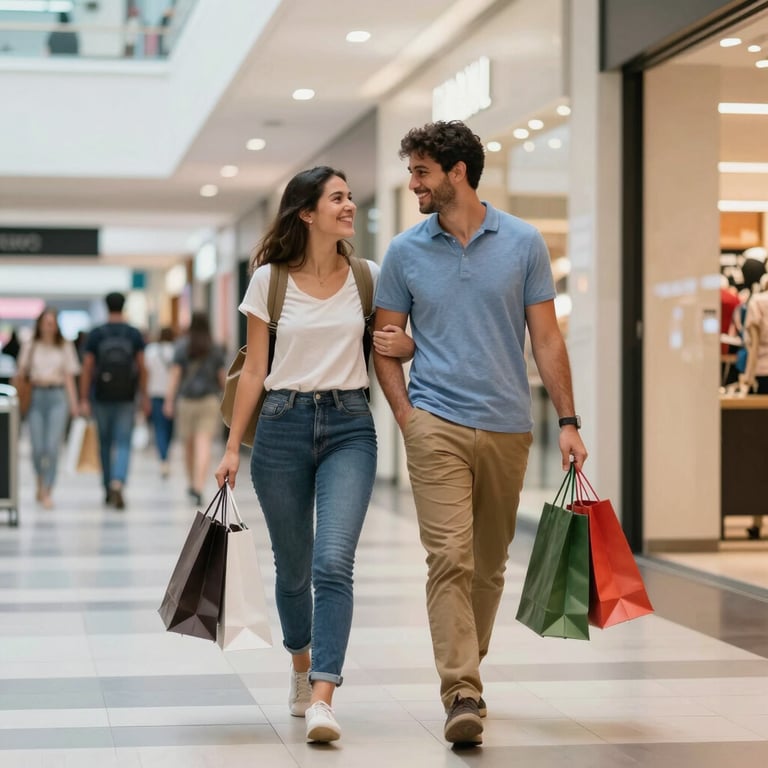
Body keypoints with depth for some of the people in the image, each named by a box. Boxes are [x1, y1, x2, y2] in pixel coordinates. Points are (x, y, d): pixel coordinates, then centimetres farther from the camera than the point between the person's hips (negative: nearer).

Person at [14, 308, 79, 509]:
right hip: (36, 396, 1)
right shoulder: (30, 346, 9)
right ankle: (41, 483, 24)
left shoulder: (65, 346, 9)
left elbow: (69, 376, 9)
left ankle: (46, 492, -8)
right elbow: (22, 371, 10)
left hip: (57, 397, -1)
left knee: (52, 446, -11)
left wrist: (73, 402, 2)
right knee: (38, 447, -2)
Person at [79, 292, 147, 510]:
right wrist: (144, 396, 8)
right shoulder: (134, 334, 0)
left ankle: (108, 490, 24)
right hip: (126, 397, -1)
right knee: (123, 444, -2)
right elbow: (142, 367, -1)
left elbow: (87, 369, -3)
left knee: (105, 443, 15)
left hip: (102, 396, 1)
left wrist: (84, 400, -1)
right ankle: (118, 484, -24)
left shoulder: (95, 335, -1)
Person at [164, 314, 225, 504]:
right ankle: (198, 487, -22)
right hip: (210, 400, -1)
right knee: (204, 445, -9)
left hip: (186, 400, 1)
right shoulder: (216, 349, 2)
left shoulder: (182, 347, -1)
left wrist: (169, 400, -6)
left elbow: (175, 374, -6)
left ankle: (192, 484, 30)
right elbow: (222, 376, 6)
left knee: (189, 445, 15)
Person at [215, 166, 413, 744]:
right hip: (283, 426, 0)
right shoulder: (269, 279, 1)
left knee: (333, 562, -17)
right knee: (293, 567, 10)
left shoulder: (368, 277, 4)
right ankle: (302, 668, 37)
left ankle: (322, 700, -19)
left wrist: (406, 343, -8)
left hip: (349, 427, 0)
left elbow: (396, 342, 17)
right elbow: (255, 370, 5)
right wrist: (233, 446, 3)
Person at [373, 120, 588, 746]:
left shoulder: (523, 243, 3)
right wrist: (408, 418, -4)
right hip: (437, 426, -1)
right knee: (450, 557, -13)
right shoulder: (405, 253, 4)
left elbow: (546, 337, 4)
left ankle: (468, 667, 29)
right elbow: (386, 343, 9)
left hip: (507, 428, 2)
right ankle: (463, 694, -15)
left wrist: (568, 422, -1)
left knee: (490, 563, 11)